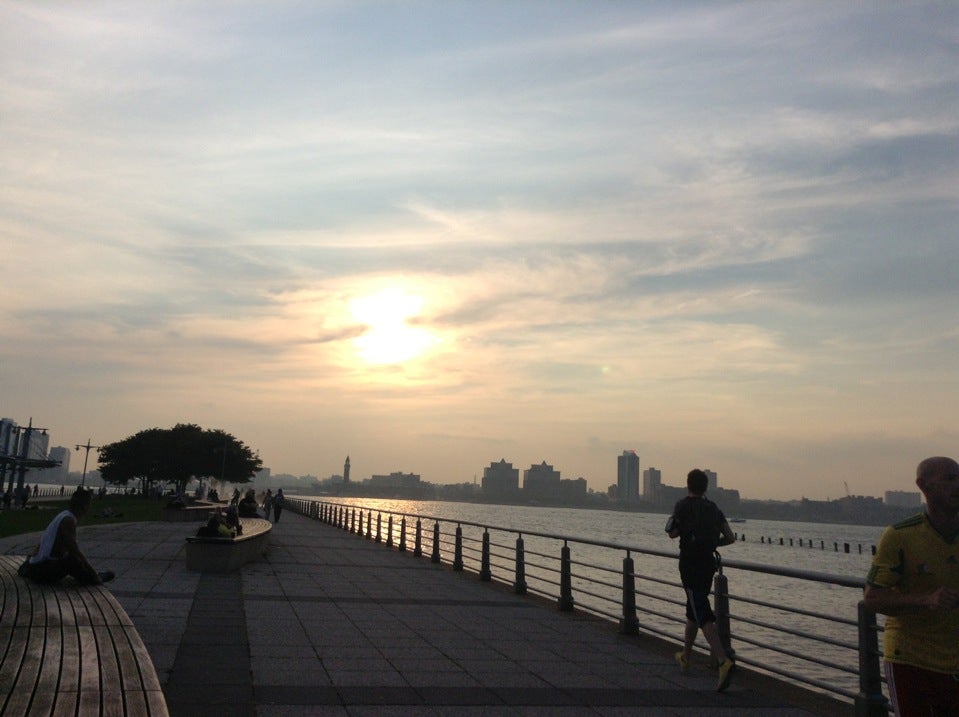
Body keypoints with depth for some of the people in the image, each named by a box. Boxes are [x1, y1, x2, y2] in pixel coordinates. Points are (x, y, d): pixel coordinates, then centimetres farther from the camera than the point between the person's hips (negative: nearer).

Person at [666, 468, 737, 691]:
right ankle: (685, 657, 36)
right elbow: (730, 538, 5)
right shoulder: (713, 508, 9)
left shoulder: (683, 506, -7)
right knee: (693, 610, 23)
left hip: (689, 564, -6)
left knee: (703, 615, -12)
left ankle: (723, 661, -29)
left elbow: (672, 533, 1)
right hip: (708, 564, 6)